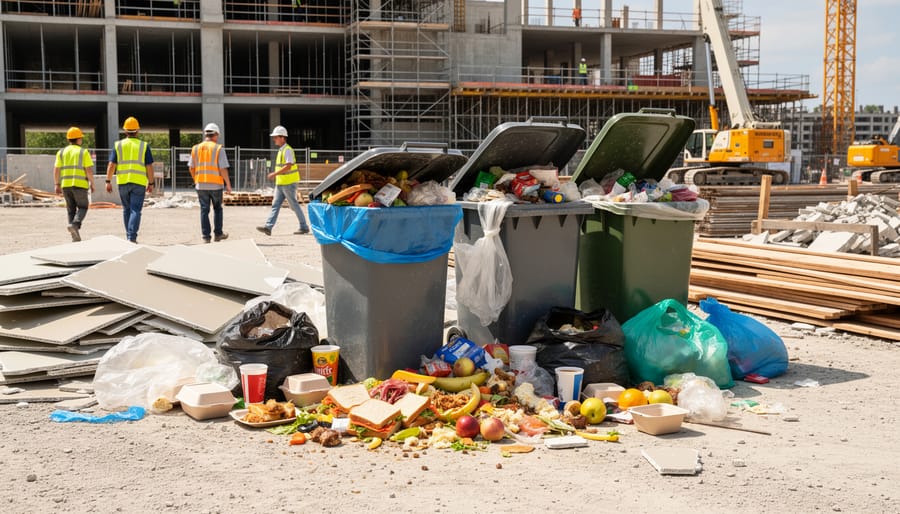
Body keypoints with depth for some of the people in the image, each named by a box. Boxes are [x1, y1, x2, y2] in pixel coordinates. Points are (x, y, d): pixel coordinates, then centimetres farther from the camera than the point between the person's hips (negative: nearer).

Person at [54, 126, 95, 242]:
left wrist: (57, 185, 10)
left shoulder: (61, 152, 8)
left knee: (71, 209, 13)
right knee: (82, 207, 9)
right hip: (80, 185, -4)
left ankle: (75, 235, 6)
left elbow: (56, 170, 3)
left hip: (65, 185, 4)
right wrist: (92, 183, 2)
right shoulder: (84, 152, -2)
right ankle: (75, 224, -19)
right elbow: (89, 170, -9)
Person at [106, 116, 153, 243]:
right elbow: (149, 167, 0)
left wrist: (108, 181, 4)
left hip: (123, 182, 2)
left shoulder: (118, 145, 4)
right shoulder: (144, 146, 2)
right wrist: (151, 183, 8)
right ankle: (132, 237, -15)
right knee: (135, 210, -3)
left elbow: (111, 165, 0)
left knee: (126, 209, 16)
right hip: (139, 182, -2)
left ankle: (129, 236, 24)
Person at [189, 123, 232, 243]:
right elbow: (223, 169, -11)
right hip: (216, 185, -3)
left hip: (201, 185, 3)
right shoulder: (218, 149, -7)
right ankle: (218, 233, 19)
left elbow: (191, 168, 8)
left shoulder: (195, 148, 5)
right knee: (217, 209, 15)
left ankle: (206, 236, 5)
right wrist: (228, 185, -4)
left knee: (204, 210, 7)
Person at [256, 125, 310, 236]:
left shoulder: (287, 150, -14)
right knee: (275, 205, 2)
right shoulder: (281, 150, 15)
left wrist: (275, 173, -23)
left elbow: (288, 166, -24)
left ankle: (304, 227, 8)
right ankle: (268, 227, -3)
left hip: (288, 183, -9)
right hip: (280, 183, 9)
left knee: (294, 205, -2)